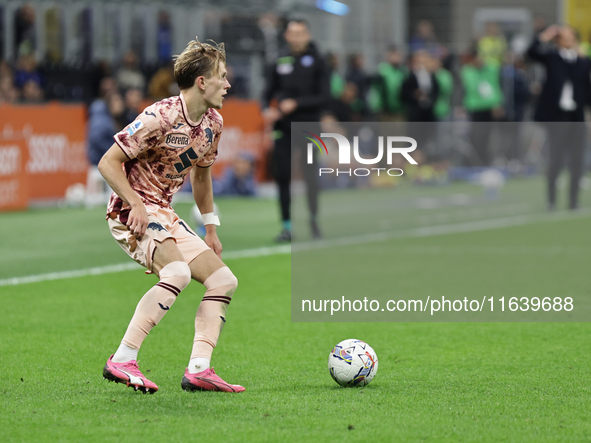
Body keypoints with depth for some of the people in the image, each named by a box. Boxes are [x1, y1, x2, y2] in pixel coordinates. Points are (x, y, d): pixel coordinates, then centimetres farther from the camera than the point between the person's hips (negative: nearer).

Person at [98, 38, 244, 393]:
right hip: (133, 212, -9)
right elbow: (108, 163, -14)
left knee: (224, 280, 1)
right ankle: (122, 361, -31)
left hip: (165, 214, 9)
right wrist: (136, 203, -25)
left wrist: (210, 228, 22)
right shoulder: (159, 118, -18)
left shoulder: (213, 123, 7)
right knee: (178, 273, -32)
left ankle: (198, 370, -7)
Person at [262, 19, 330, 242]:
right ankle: (287, 225, 10)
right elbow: (269, 91, 15)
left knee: (309, 171, -12)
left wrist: (296, 103, -15)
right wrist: (267, 109, -5)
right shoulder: (279, 62, 8)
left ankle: (313, 221, 1)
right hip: (283, 126, 3)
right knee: (282, 175, 2)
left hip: (308, 125, -3)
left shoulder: (316, 62, -1)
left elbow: (324, 96, -6)